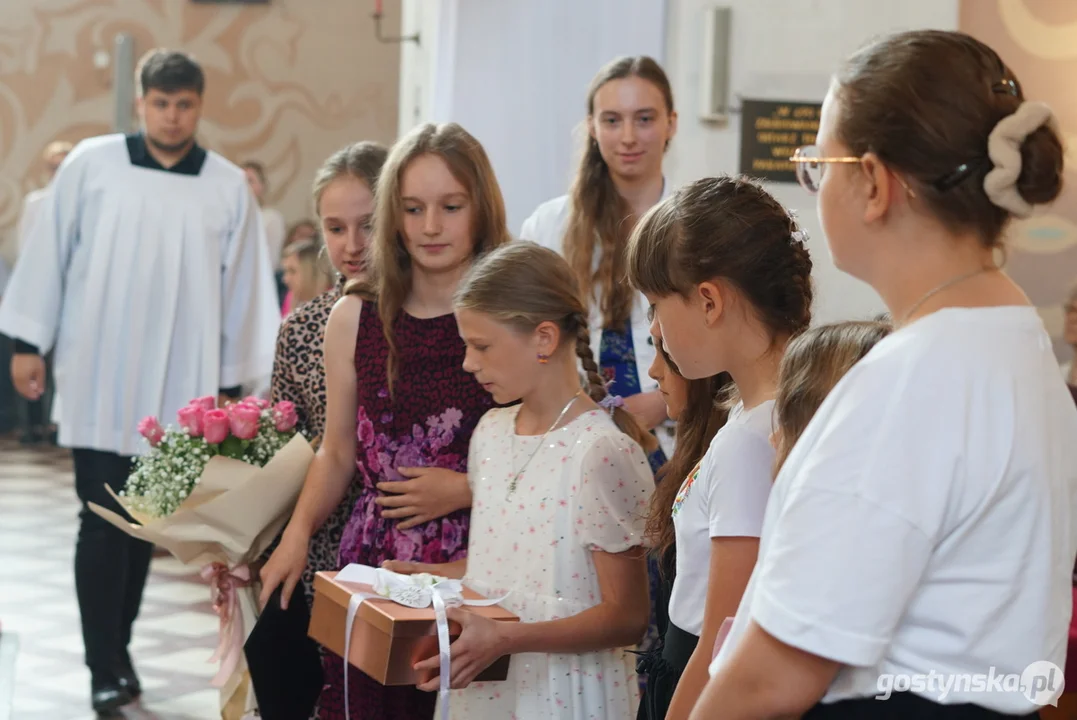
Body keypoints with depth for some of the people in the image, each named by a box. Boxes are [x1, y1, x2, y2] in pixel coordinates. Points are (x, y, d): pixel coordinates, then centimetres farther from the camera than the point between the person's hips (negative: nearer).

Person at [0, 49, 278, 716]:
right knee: (103, 522, -4)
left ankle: (116, 649, 24)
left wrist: (230, 385, 4)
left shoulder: (229, 186, 0)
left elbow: (244, 289, 4)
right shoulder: (91, 164, -3)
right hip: (98, 377, -2)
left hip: (176, 384, 2)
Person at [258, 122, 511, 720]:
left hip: (478, 570, -2)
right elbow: (337, 452, 14)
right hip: (371, 565, 3)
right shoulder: (356, 317, 5)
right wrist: (298, 533, 4)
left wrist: (465, 490, -12)